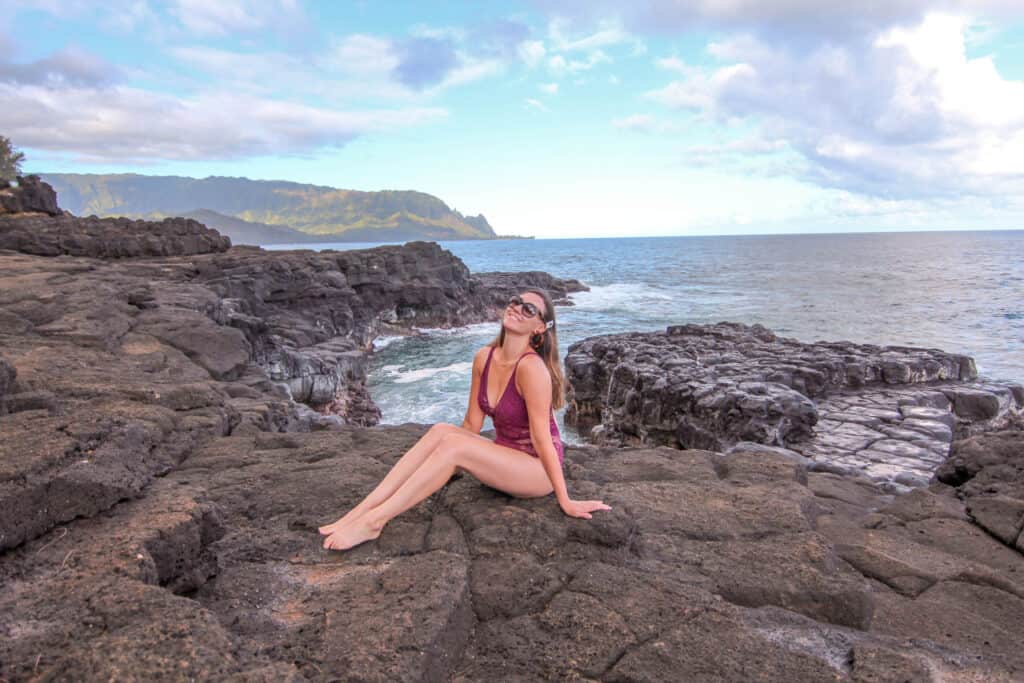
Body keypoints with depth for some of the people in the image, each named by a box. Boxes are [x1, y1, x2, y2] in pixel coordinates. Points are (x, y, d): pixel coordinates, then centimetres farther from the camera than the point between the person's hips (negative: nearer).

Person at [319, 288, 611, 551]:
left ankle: (375, 521, -21)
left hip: (538, 468, -6)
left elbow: (542, 438, -22)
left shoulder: (531, 366, -24)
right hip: (504, 457, 7)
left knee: (452, 443, -25)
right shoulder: (484, 357, -2)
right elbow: (472, 424, 6)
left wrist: (565, 501, -17)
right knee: (440, 431, -17)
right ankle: (361, 509, -18)